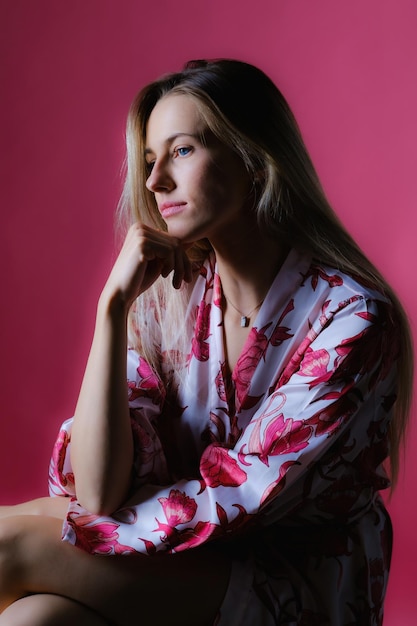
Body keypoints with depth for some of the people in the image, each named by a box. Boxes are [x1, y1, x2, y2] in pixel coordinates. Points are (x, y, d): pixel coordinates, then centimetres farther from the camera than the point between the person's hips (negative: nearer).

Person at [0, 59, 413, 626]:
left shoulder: (352, 317, -17)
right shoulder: (170, 293, -3)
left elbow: (238, 500, -19)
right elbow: (100, 491, -11)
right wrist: (114, 305, -19)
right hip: (190, 566, 4)